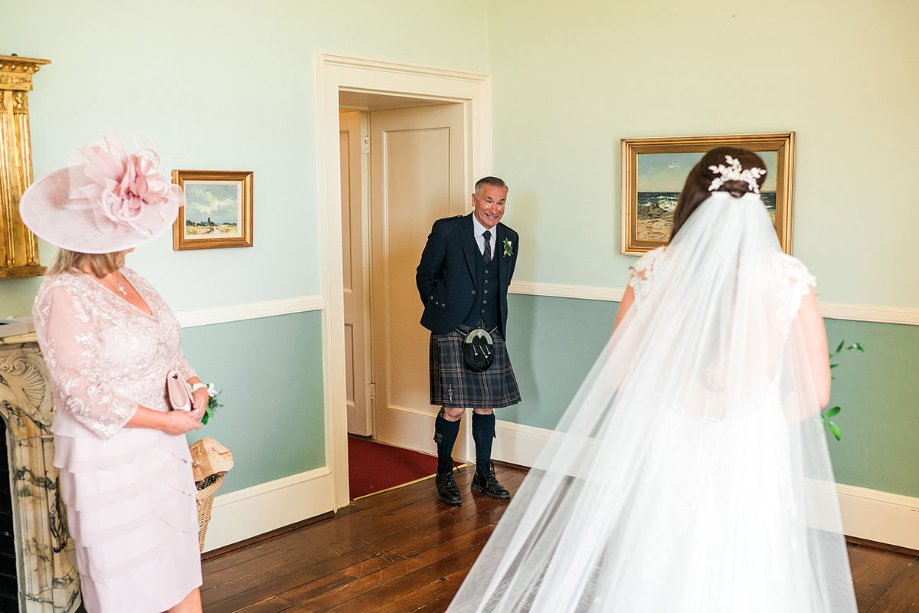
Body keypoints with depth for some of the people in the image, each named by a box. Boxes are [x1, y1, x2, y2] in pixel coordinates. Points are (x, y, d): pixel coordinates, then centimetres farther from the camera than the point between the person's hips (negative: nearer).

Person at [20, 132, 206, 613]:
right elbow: (81, 393, -19)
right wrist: (163, 420, -17)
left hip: (164, 448, 7)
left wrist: (193, 383, -1)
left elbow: (166, 350, 18)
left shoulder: (132, 283, 8)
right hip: (109, 459, -7)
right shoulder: (64, 295, -16)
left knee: (180, 572, 15)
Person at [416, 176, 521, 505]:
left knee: (486, 406, 9)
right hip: (452, 333, -4)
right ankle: (444, 475, 16)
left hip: (490, 334, 5)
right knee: (454, 407, -6)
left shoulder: (509, 239, 9)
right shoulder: (446, 231, -6)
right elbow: (425, 275, 3)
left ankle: (484, 475, 25)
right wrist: (439, 312, 4)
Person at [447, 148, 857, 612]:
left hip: (664, 451, 1)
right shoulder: (789, 277, -8)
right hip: (751, 460, -1)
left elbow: (616, 374, -1)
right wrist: (754, 420, 10)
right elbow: (815, 392, -6)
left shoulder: (654, 270, -6)